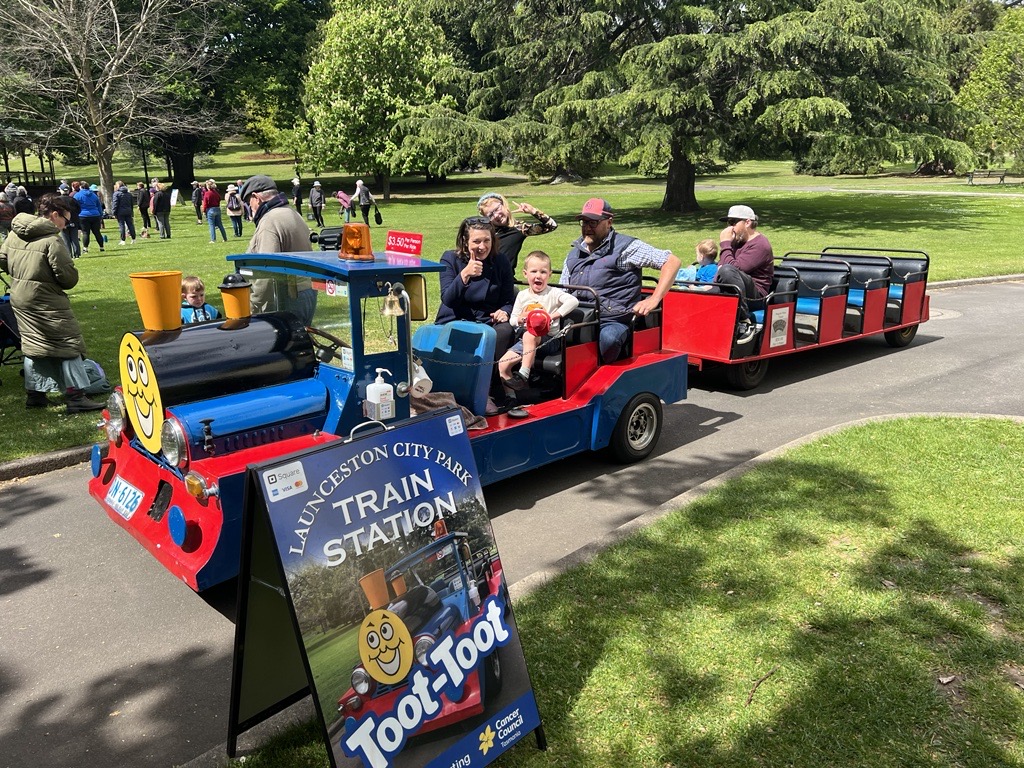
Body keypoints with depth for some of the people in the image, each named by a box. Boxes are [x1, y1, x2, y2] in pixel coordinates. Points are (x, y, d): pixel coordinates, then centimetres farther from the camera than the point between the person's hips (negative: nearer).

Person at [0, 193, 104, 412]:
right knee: (68, 344, -2)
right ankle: (76, 397, -4)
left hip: (19, 298, 8)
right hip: (45, 302, -8)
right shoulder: (52, 240, -18)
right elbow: (69, 277, -19)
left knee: (33, 345, 19)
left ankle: (34, 394, 25)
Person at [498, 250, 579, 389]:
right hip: (525, 340, 5)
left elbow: (573, 301, -22)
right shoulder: (522, 295, 9)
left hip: (548, 337, -5)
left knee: (529, 336, -36)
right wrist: (520, 319, -11)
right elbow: (512, 321, 12)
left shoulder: (553, 293, -4)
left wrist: (555, 315, -24)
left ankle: (524, 374, -30)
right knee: (502, 365, -9)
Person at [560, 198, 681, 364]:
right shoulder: (574, 253, 22)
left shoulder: (625, 246, 3)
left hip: (612, 322, -5)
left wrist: (654, 300, -9)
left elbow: (672, 262, 0)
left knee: (608, 337, -39)